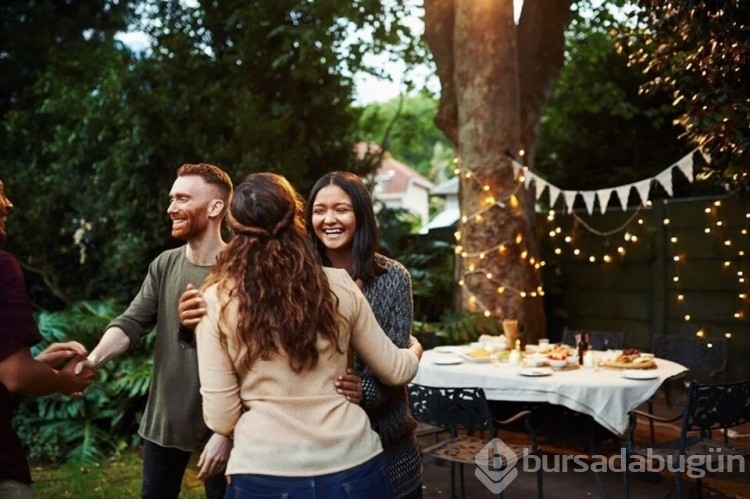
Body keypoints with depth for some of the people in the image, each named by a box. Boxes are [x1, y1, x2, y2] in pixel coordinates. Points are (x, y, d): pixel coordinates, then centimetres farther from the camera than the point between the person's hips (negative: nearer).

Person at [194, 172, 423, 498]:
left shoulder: (219, 301, -7)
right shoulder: (339, 287, -2)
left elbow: (221, 417, -7)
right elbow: (395, 371, 9)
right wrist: (415, 350, 31)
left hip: (266, 472, -2)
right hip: (353, 465, 3)